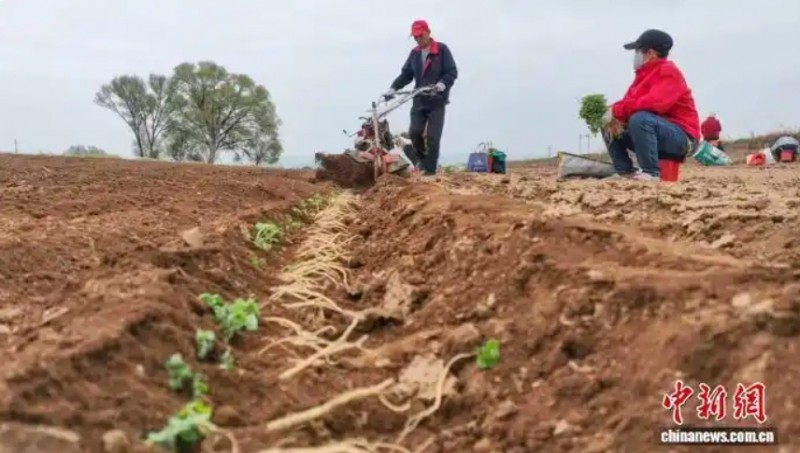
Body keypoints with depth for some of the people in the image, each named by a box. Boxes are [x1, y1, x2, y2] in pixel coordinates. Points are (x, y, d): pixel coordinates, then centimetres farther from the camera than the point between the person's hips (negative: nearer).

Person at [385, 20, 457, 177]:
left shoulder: (442, 50, -3)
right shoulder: (414, 53, 12)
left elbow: (452, 72, -7)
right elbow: (406, 74, 14)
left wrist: (442, 83, -25)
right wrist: (393, 88, 0)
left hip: (437, 100, -4)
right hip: (419, 100, 4)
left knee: (433, 137, -7)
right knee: (414, 132, -8)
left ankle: (430, 168, 1)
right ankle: (423, 159, 17)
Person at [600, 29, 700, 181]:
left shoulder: (669, 72, -15)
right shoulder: (645, 73, 12)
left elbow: (654, 103, -32)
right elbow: (629, 101, 6)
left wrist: (617, 110, -26)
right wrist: (614, 114, -18)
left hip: (681, 138, -9)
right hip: (653, 133, 9)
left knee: (639, 119, -36)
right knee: (609, 126, 5)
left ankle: (652, 172, -29)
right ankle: (626, 171, -2)